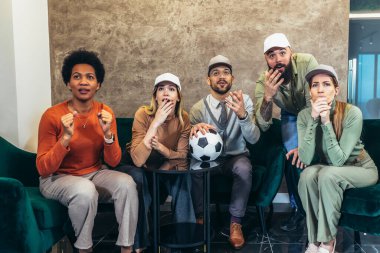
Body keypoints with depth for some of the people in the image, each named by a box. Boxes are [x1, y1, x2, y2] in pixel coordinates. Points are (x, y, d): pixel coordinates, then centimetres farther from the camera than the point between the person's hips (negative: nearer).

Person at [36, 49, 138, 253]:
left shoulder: (105, 112, -6)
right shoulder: (52, 115, -16)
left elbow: (113, 162, -6)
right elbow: (43, 169, -17)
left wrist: (108, 133, -24)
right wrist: (66, 138, -31)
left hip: (95, 174, 3)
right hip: (58, 178, -3)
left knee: (126, 183, -25)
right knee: (85, 190, -34)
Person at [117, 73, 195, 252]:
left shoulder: (183, 118, -14)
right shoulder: (143, 114, -25)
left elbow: (182, 155, -16)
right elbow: (138, 160, -35)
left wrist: (160, 147, -36)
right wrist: (156, 123, -42)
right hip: (141, 168, -2)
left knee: (184, 176, -27)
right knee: (136, 177, -33)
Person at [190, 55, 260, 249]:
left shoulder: (244, 100, -9)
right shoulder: (198, 108, -9)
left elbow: (253, 139, -19)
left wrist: (242, 114, -39)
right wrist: (196, 129, -32)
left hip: (237, 157, 0)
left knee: (244, 169, -33)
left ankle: (235, 222, -12)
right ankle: (200, 217, -5)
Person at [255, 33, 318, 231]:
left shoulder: (307, 63, -34)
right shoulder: (263, 81, -26)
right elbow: (263, 126, -30)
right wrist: (268, 97, -48)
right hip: (291, 115, 2)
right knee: (291, 157, -16)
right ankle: (298, 208, 5)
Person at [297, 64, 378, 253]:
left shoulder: (352, 113, -24)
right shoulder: (304, 115, -14)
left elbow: (338, 160, -28)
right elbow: (306, 159, -25)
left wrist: (326, 122, -35)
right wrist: (314, 120, -32)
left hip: (361, 168, -3)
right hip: (326, 169, 3)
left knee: (327, 174, -33)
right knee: (307, 174, -29)